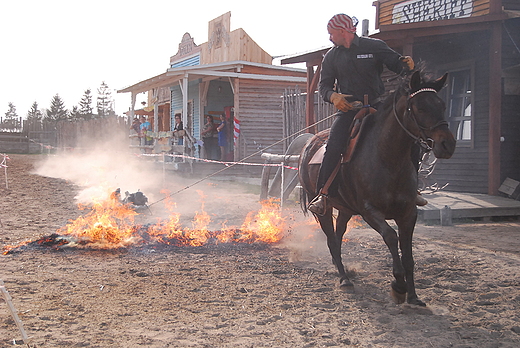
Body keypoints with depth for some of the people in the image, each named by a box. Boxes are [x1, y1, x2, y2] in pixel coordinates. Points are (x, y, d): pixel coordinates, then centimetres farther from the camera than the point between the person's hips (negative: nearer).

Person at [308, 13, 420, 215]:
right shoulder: (331, 57, 11)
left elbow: (397, 64, 5)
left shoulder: (375, 47, 3)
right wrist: (333, 96, -14)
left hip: (376, 107, 0)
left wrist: (407, 64, -20)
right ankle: (321, 195, -15)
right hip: (348, 110, 1)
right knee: (333, 147, -22)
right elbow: (324, 86, 10)